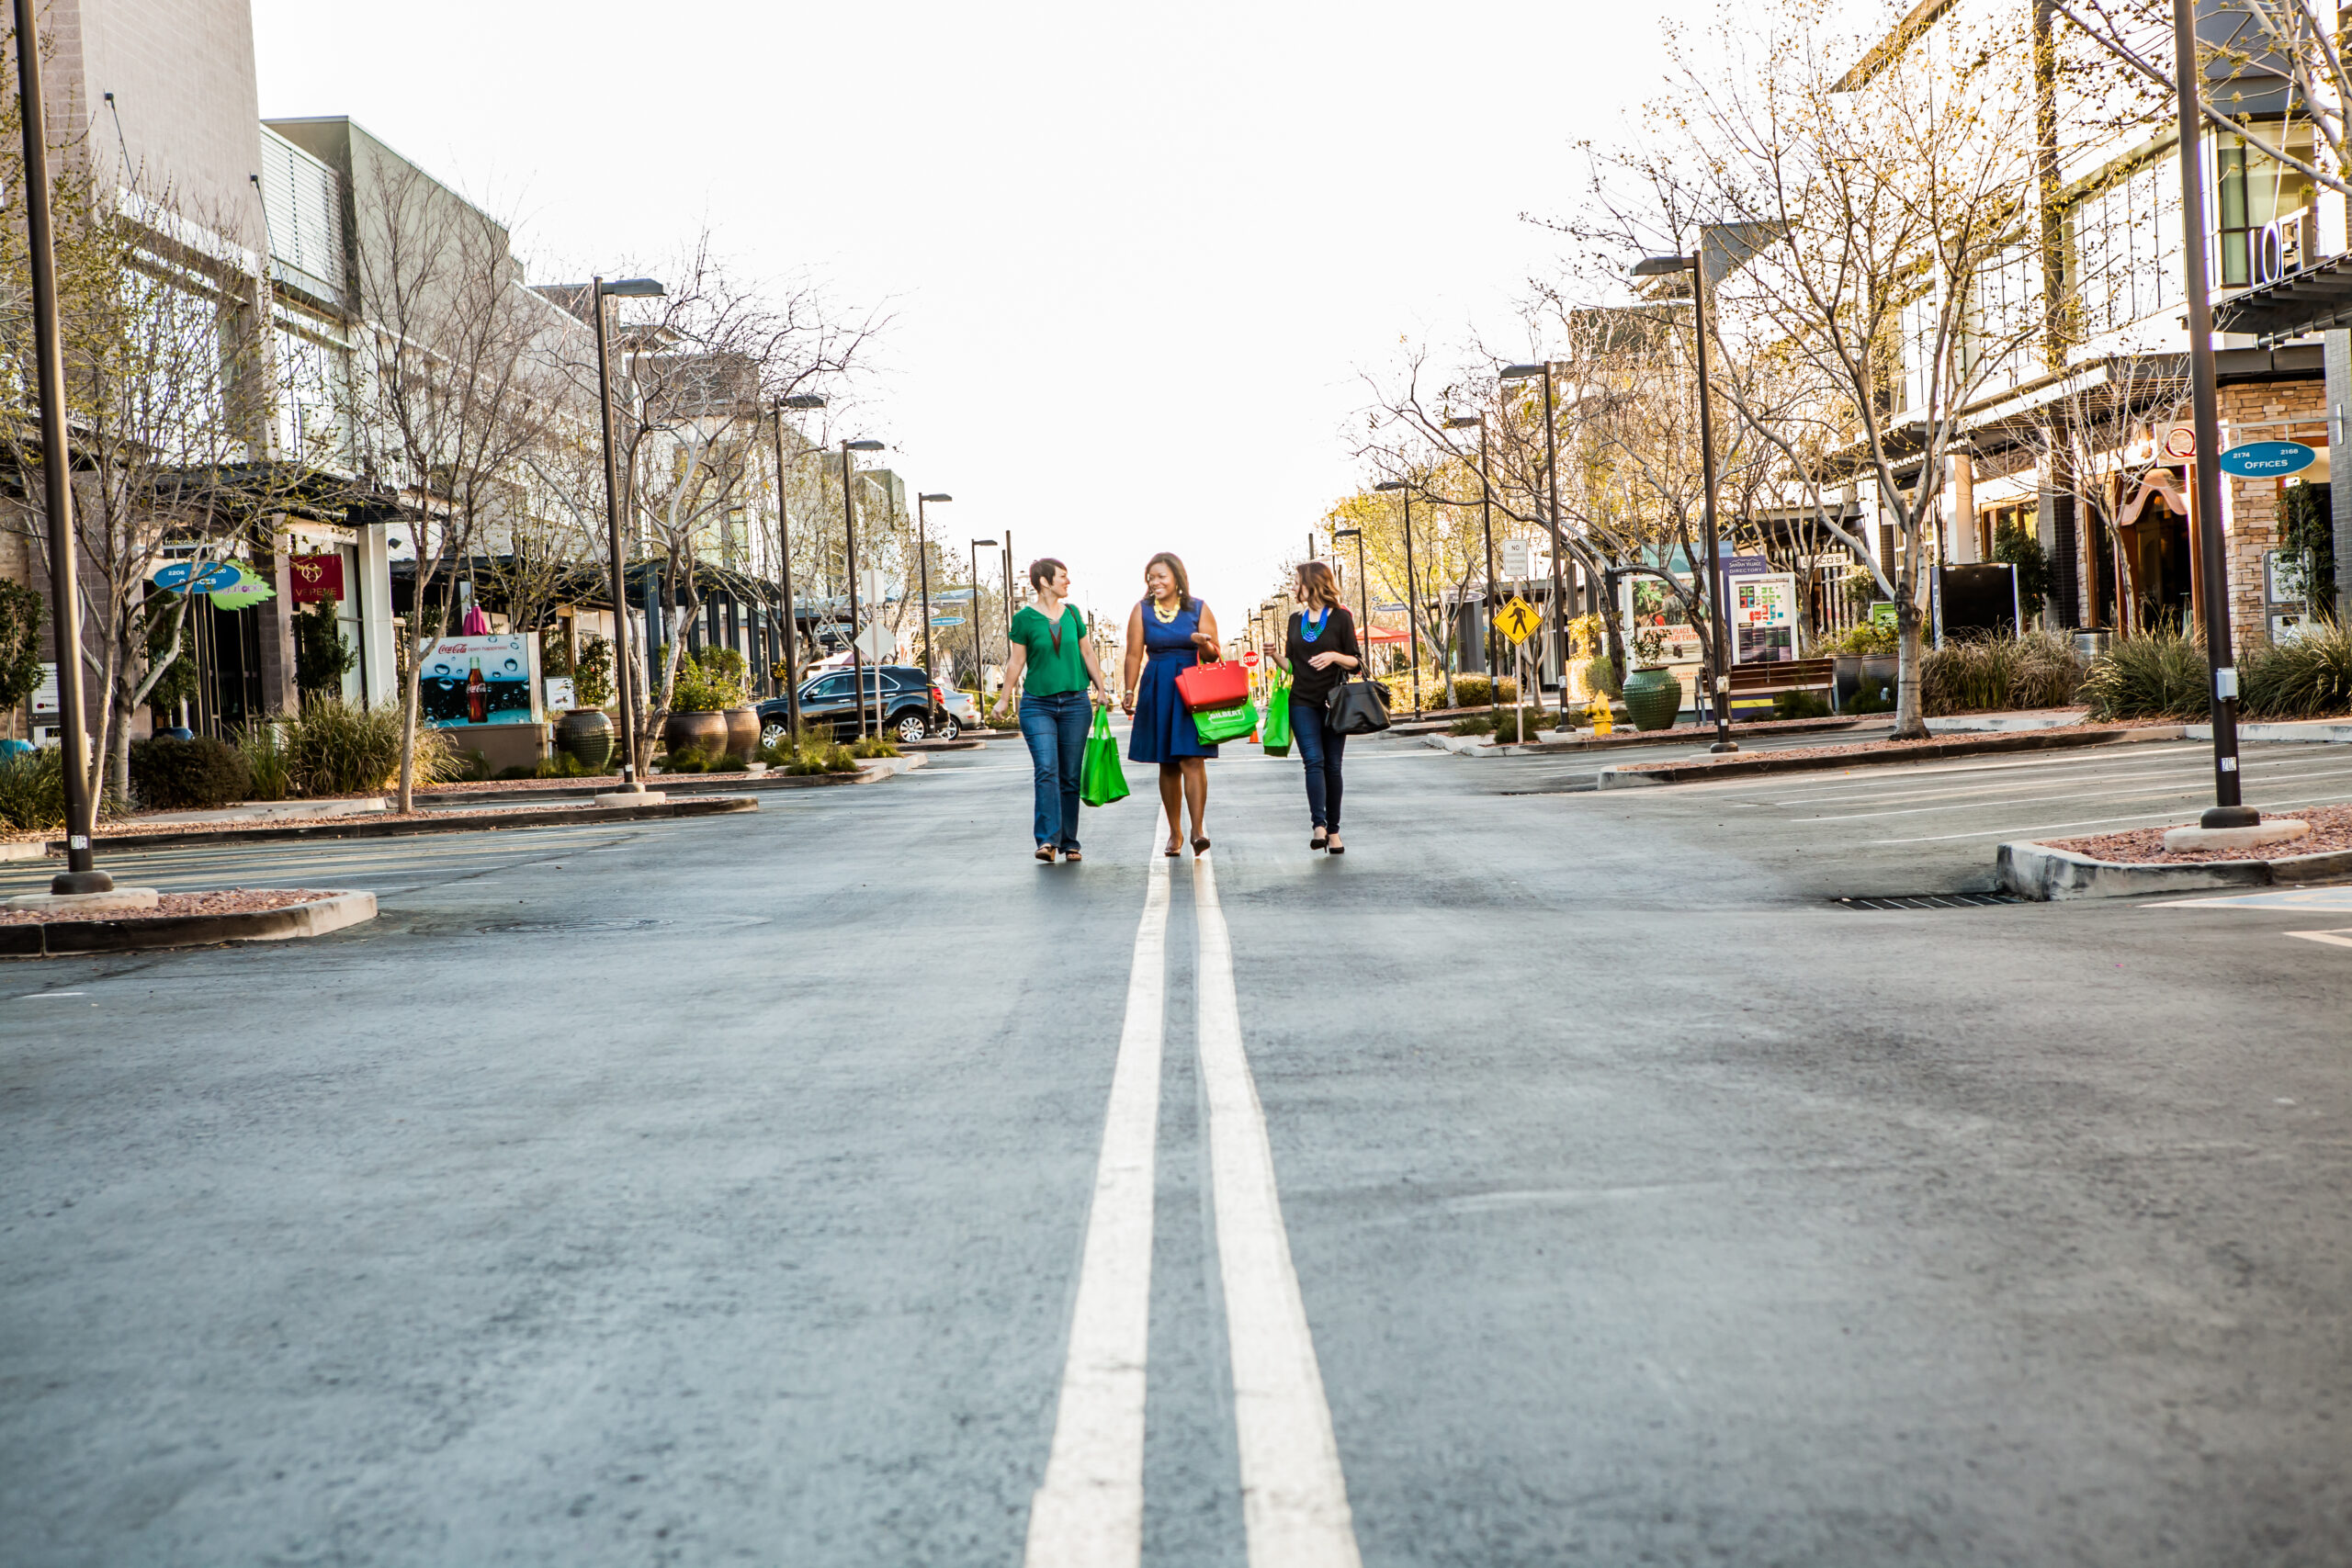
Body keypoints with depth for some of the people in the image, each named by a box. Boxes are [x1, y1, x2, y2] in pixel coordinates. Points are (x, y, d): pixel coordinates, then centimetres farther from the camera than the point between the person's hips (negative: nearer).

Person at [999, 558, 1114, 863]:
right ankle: (1048, 840, -19)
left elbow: (1087, 653, 15)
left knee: (1070, 776, 4)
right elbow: (1016, 661, 2)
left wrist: (1102, 689, 13)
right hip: (1037, 704, -3)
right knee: (1047, 770, -17)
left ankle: (1069, 843, 11)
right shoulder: (1024, 618, -2)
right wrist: (1003, 699, 1)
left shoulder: (1072, 613, 9)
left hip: (1075, 703, 3)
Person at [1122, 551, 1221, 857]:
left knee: (1192, 760, -14)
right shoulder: (1142, 611, 6)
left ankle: (1198, 830, -15)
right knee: (1167, 765, 7)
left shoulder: (1199, 610, 3)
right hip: (1157, 692, 2)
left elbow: (1214, 656, 3)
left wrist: (1203, 643, -19)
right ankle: (1174, 833, 17)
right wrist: (1129, 691, -5)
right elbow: (1134, 655, 5)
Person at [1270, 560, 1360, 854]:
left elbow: (1356, 662, -1)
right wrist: (1274, 654, -3)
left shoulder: (1340, 618, -1)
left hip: (1333, 701, -2)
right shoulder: (1296, 620, 12)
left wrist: (1335, 656, -19)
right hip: (1303, 703, 2)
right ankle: (1320, 826, -23)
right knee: (1314, 761, -13)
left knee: (1332, 766, 2)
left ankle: (1333, 830, 11)